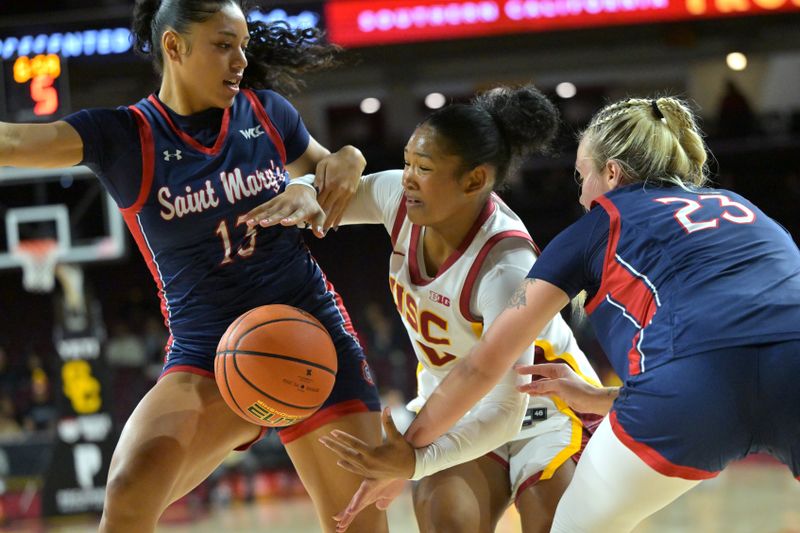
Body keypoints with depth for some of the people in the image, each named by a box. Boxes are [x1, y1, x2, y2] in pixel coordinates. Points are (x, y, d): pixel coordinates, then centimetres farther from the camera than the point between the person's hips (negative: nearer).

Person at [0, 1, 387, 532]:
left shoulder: (267, 113, 5)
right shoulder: (124, 135, -5)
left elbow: (326, 175, 23)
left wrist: (349, 161, 0)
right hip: (206, 354, -2)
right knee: (131, 487, -29)